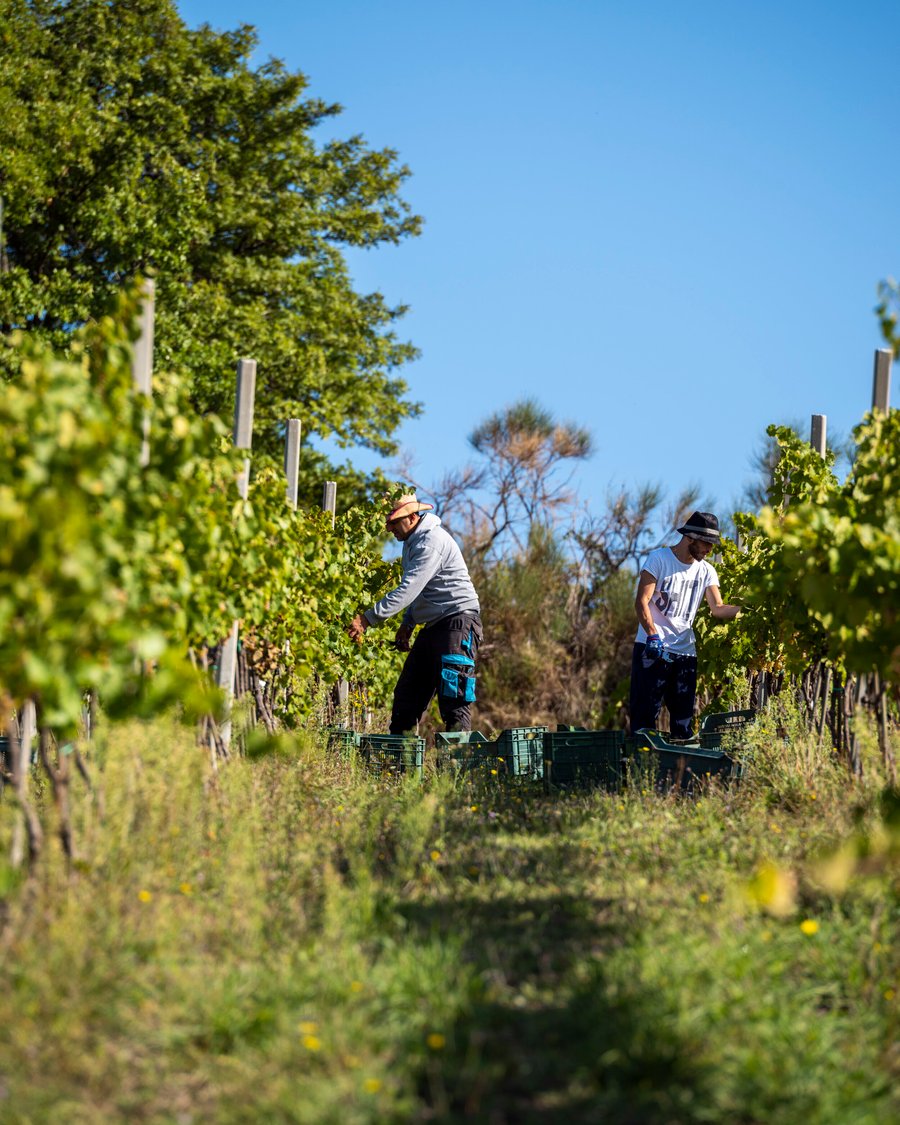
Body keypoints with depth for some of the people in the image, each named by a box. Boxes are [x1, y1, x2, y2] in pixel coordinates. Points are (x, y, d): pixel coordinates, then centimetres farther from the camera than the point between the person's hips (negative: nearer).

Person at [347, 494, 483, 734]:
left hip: (457, 621, -10)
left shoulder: (431, 542, -19)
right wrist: (407, 624, 13)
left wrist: (368, 618, -30)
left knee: (453, 696, -16)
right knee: (407, 693, 9)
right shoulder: (412, 542, 14)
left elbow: (408, 589, -27)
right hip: (433, 625, 11)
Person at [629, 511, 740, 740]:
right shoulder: (659, 558, -3)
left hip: (686, 652, 5)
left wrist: (743, 609, -18)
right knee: (645, 714, -9)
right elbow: (641, 601, -10)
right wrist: (653, 635, -22)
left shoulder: (706, 571, 11)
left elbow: (717, 608, 1)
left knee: (684, 719, 4)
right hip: (652, 648, -5)